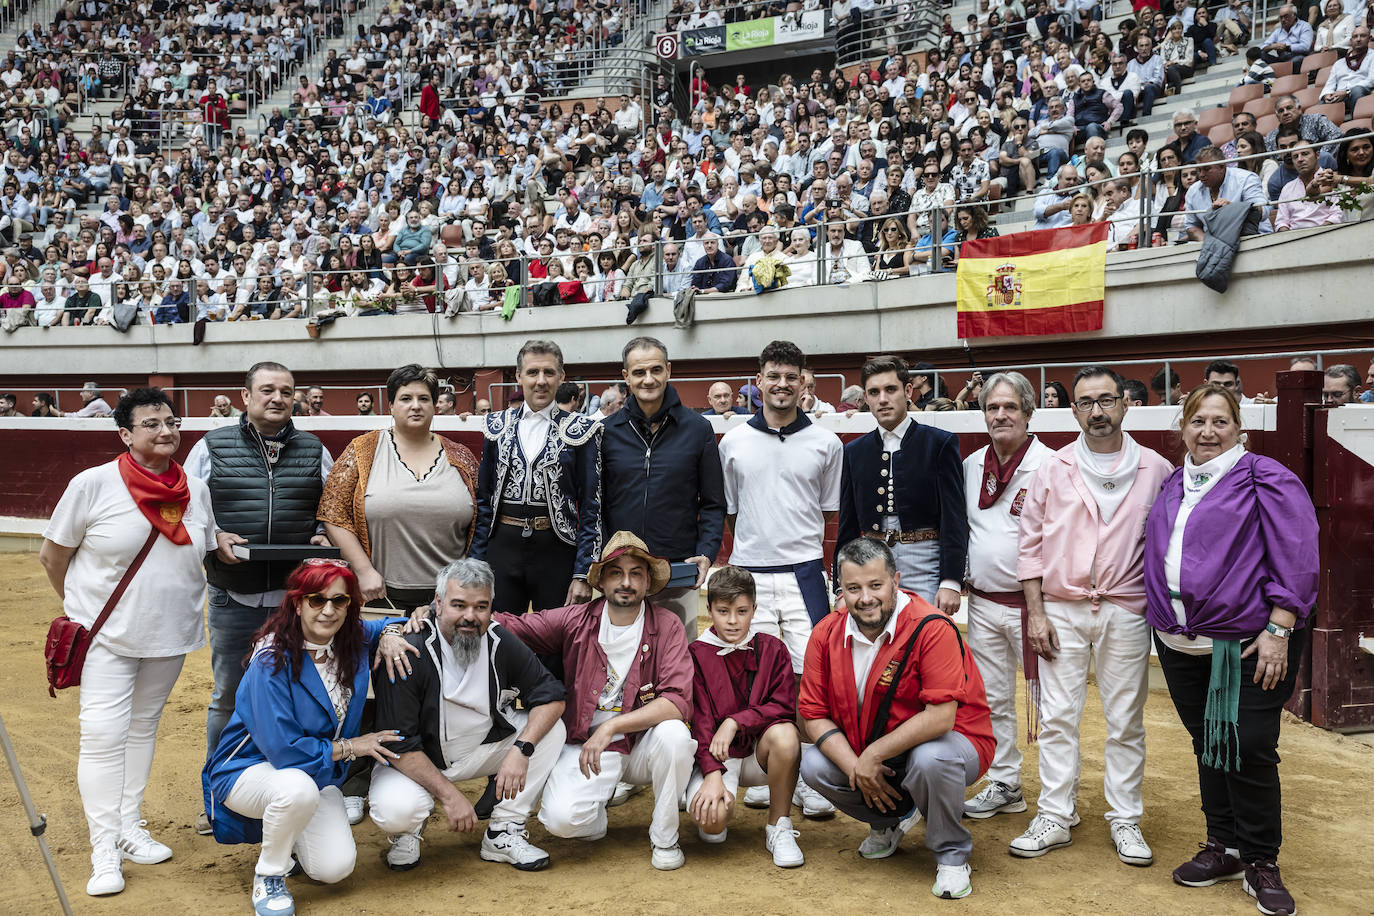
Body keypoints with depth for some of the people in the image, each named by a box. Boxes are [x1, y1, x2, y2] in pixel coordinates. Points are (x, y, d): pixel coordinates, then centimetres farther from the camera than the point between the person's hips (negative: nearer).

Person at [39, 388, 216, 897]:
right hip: (108, 635, -4)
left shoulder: (196, 491, 0)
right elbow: (52, 555, -2)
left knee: (143, 727, 15)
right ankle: (104, 851, 0)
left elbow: (205, 554, 15)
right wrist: (81, 607, 6)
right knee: (103, 734, -7)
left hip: (170, 634, 4)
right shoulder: (93, 484, -12)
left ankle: (130, 827, 27)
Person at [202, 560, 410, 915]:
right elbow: (282, 749, -26)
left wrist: (390, 633, -8)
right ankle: (268, 875, -11)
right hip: (249, 767, -5)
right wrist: (350, 747, -16)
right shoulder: (272, 661, -24)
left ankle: (290, 837, 19)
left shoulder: (353, 640, -7)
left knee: (335, 869, -17)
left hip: (319, 770, 5)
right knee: (298, 787, -40)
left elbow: (383, 624, 18)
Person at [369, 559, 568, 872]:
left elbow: (552, 696, -7)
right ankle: (408, 829, 6)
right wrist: (449, 796, -26)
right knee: (394, 811, -35)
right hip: (415, 762, -4)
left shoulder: (502, 644, -11)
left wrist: (521, 749, -24)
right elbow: (398, 744, -24)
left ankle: (504, 833, -6)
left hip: (482, 748, 5)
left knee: (551, 728, -14)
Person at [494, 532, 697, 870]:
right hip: (585, 745, 0)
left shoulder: (667, 626, -6)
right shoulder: (575, 620, -1)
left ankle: (664, 837, -6)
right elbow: (510, 626, 2)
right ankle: (594, 818, 15)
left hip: (642, 746, 0)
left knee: (674, 734, -32)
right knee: (560, 818, -26)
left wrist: (610, 727, -26)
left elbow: (677, 701, -17)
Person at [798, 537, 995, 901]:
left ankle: (952, 856, -7)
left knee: (930, 759, -38)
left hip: (943, 743, -6)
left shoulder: (931, 628, -25)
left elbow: (940, 717, -30)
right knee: (813, 765, -16)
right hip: (863, 753, 6)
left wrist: (873, 755, -25)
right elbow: (814, 715, -5)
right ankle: (894, 818, 15)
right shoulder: (827, 635, -8)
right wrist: (857, 769, -19)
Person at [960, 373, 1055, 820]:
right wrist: (960, 580, 13)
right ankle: (1004, 786, 26)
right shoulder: (972, 466, 9)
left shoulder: (1048, 465, -10)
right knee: (993, 699, 14)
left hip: (1031, 603, -6)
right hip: (982, 603, 6)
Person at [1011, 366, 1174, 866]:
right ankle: (1055, 816, 13)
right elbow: (1031, 544, 5)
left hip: (1125, 612, -1)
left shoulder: (1155, 470, 2)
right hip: (1061, 610, 1)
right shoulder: (1053, 470, 4)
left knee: (1126, 721, 6)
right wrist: (1035, 612, -1)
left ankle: (1125, 820, 17)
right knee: (1057, 717, 3)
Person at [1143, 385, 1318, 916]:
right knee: (1207, 746, 14)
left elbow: (1296, 558, -11)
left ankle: (1260, 862, 12)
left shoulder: (1264, 479, -6)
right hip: (1182, 644, 6)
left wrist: (1278, 631, -16)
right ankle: (1223, 847, 27)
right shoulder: (1172, 486, 13)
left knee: (1249, 748, -4)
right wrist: (1160, 619, 15)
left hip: (1250, 644, -6)